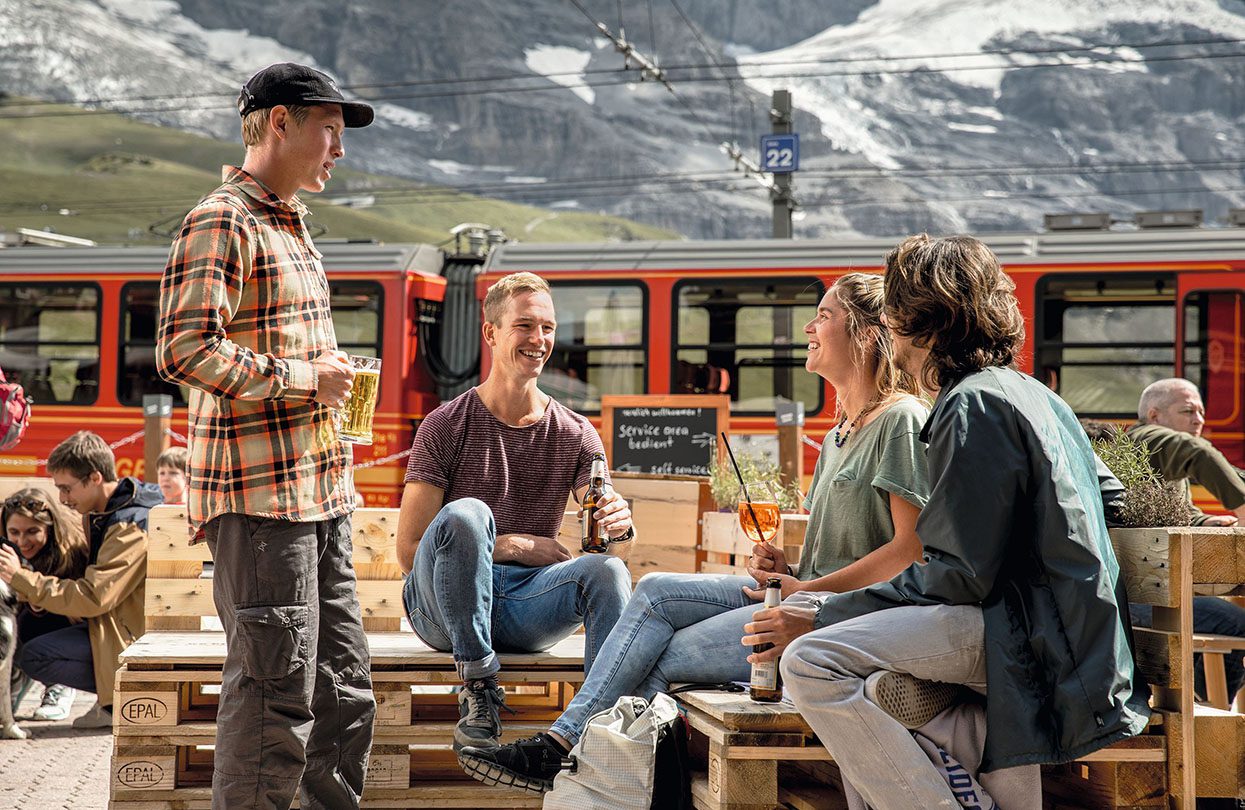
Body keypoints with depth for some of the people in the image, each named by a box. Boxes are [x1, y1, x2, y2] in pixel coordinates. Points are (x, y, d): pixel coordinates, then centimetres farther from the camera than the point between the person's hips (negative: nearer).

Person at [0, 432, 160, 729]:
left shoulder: (131, 528, -23)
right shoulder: (105, 514, 9)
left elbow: (92, 598, -26)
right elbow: (92, 578, 12)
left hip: (136, 640, -10)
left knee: (34, 657, -19)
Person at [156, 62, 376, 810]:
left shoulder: (292, 226, 21)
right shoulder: (222, 222, -9)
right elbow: (185, 350, -21)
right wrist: (304, 378, -15)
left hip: (318, 491, 9)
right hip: (261, 495, -9)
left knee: (345, 693, 11)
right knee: (277, 693, -6)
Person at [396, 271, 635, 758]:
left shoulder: (575, 435, 8)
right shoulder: (446, 426, -1)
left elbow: (613, 546, -3)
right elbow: (409, 550, -7)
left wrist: (620, 530, -29)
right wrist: (518, 545, -9)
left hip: (524, 608, 2)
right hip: (442, 605, -2)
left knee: (606, 569, -27)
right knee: (465, 514, -32)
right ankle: (477, 690, -26)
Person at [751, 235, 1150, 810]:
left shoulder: (974, 405, -11)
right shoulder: (1028, 393, 20)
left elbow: (959, 574, -17)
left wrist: (821, 619, -13)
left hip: (1026, 628, -11)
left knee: (809, 663, -22)